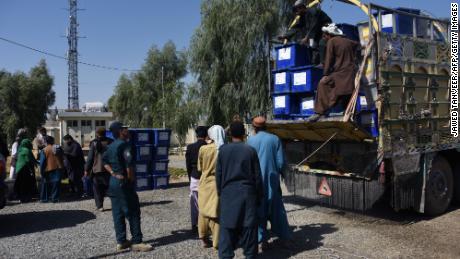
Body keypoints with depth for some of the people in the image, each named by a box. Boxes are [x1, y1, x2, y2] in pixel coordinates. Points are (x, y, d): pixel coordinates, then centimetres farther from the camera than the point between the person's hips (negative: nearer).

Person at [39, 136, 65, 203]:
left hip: (48, 170, -2)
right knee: (56, 184, 6)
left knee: (46, 184, 10)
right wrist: (62, 168, 21)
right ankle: (55, 198, 3)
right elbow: (63, 158, 12)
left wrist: (41, 171, 0)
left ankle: (44, 198, 13)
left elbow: (42, 162, -7)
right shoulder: (59, 148, 5)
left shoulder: (44, 150, -6)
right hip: (58, 168, 2)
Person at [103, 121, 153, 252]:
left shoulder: (111, 146, 12)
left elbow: (104, 160, 20)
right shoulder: (125, 145, -16)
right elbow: (129, 165, -23)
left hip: (113, 182, 9)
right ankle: (136, 242, 2)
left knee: (117, 214, 11)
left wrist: (113, 173, 10)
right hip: (124, 183, -9)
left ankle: (121, 242, 17)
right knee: (133, 213, -2)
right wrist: (131, 179, -10)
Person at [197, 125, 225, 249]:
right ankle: (217, 241, 13)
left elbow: (200, 168, 2)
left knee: (204, 210, 16)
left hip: (206, 183, 1)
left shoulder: (203, 149, -10)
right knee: (217, 212, 7)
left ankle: (204, 238, 24)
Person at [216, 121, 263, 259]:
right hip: (247, 192, -1)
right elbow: (257, 176, 0)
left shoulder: (223, 150, -1)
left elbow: (218, 174, 4)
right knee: (249, 225, 7)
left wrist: (220, 192, 15)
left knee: (227, 225, 5)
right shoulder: (250, 150, -4)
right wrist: (259, 195, 9)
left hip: (228, 193, 1)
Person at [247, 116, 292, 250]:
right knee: (277, 208, 13)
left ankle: (262, 239, 8)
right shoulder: (275, 139, -2)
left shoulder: (251, 140, -6)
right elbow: (281, 162, -2)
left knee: (259, 208, 7)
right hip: (272, 179, 2)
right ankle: (284, 237, 18)